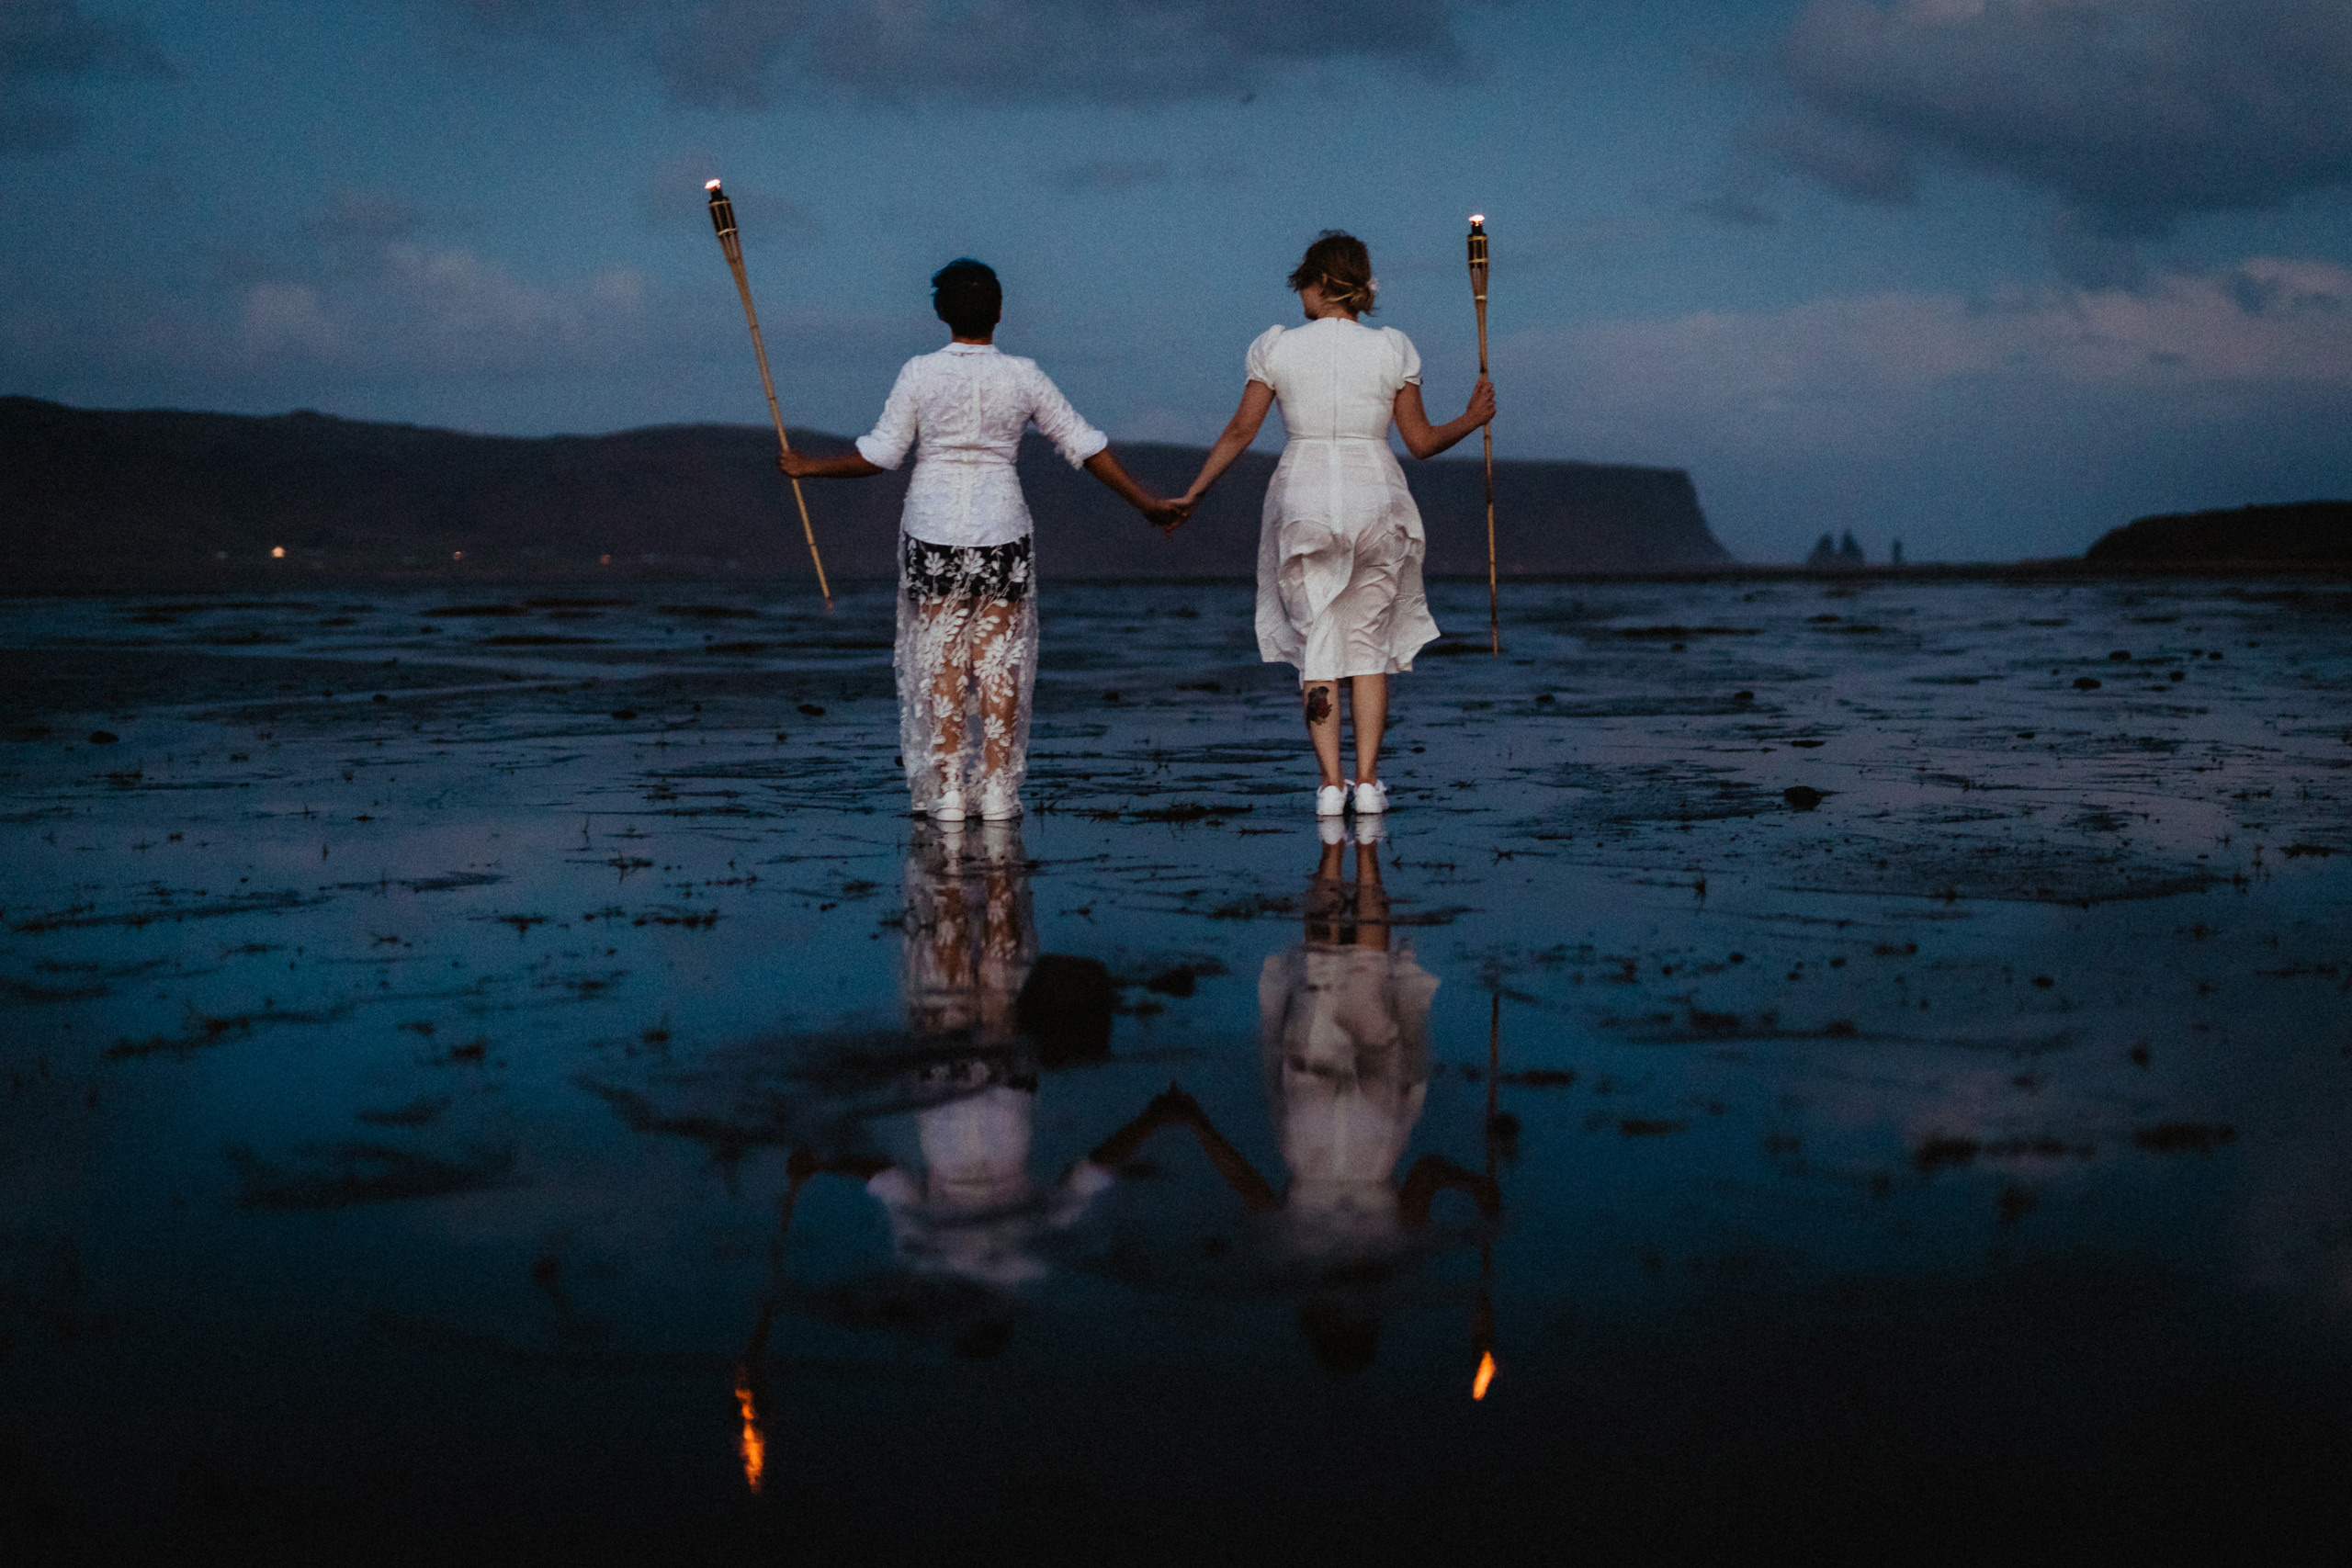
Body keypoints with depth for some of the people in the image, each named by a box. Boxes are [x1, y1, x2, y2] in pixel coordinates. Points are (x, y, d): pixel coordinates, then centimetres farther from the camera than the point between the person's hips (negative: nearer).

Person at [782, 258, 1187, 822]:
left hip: (932, 527, 0)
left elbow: (880, 453, -5)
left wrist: (809, 468, 10)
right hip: (1000, 529, 1)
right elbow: (1084, 445, 1)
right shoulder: (1023, 377, -2)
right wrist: (1144, 501, 10)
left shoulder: (920, 373, -6)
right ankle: (998, 790, 5)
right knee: (999, 655, 7)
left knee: (940, 656, 5)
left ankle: (947, 793, 3)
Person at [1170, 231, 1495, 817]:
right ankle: (1367, 781, 2)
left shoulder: (1278, 348, -1)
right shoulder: (1392, 350, 0)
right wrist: (1470, 420, 21)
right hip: (1375, 499, 1)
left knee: (1318, 645, 4)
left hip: (1303, 497, 0)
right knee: (1368, 644, 9)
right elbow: (1421, 441, 3)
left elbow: (1240, 431, 2)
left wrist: (1193, 494, 13)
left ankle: (1331, 783, -3)